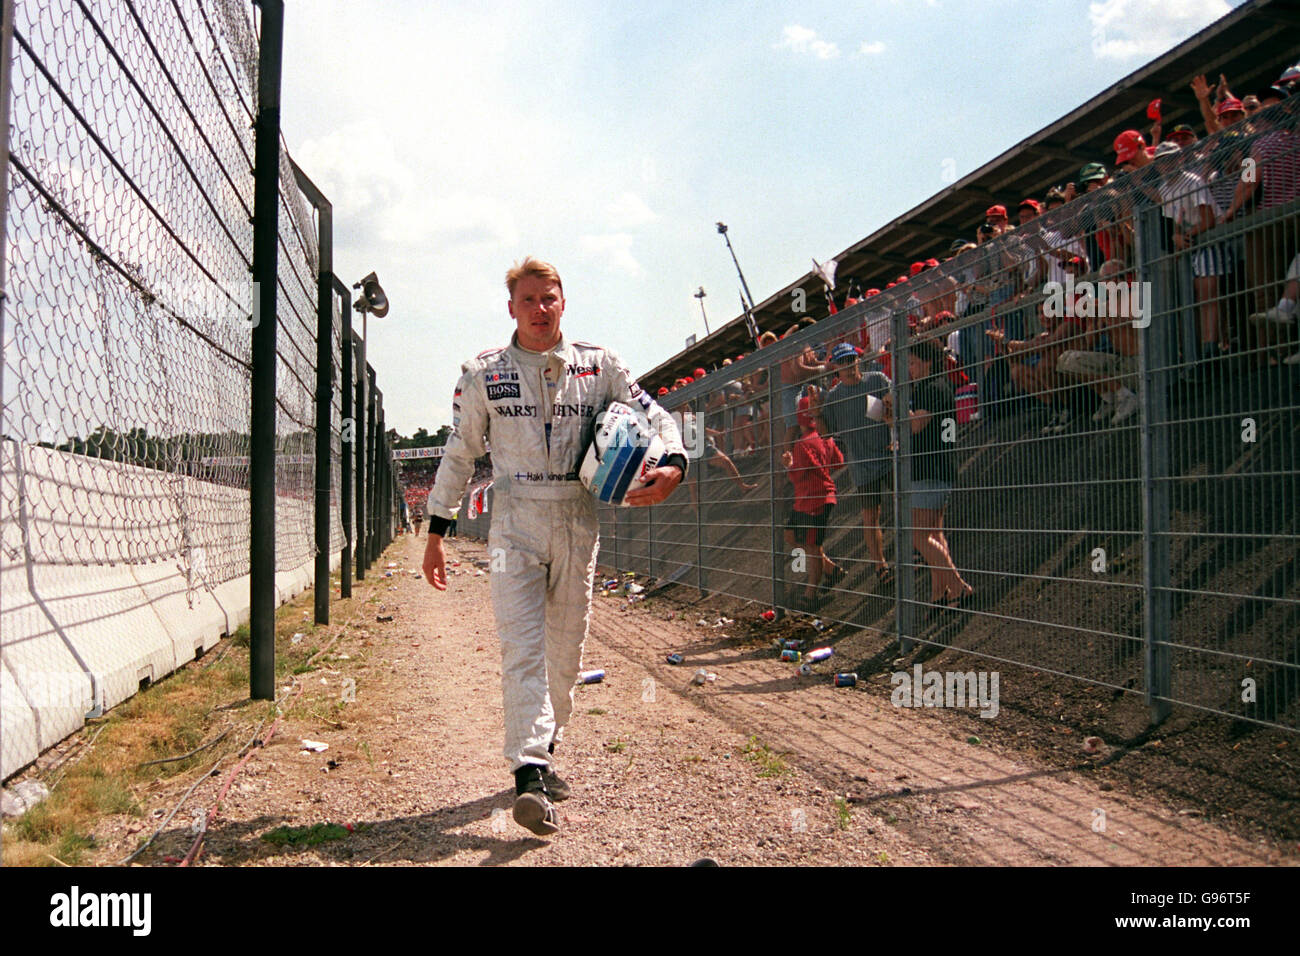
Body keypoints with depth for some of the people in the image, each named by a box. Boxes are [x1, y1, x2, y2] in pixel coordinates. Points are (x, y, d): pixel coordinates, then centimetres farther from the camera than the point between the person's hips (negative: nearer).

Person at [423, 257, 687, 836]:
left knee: (566, 649, 8)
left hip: (578, 521, 2)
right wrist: (436, 530, 9)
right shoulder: (483, 373, 7)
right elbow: (459, 453, 11)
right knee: (522, 647, -14)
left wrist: (673, 463, -11)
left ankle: (543, 755, 26)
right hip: (515, 519, -2)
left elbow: (652, 414, 10)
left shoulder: (598, 365, 7)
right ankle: (530, 775, -18)